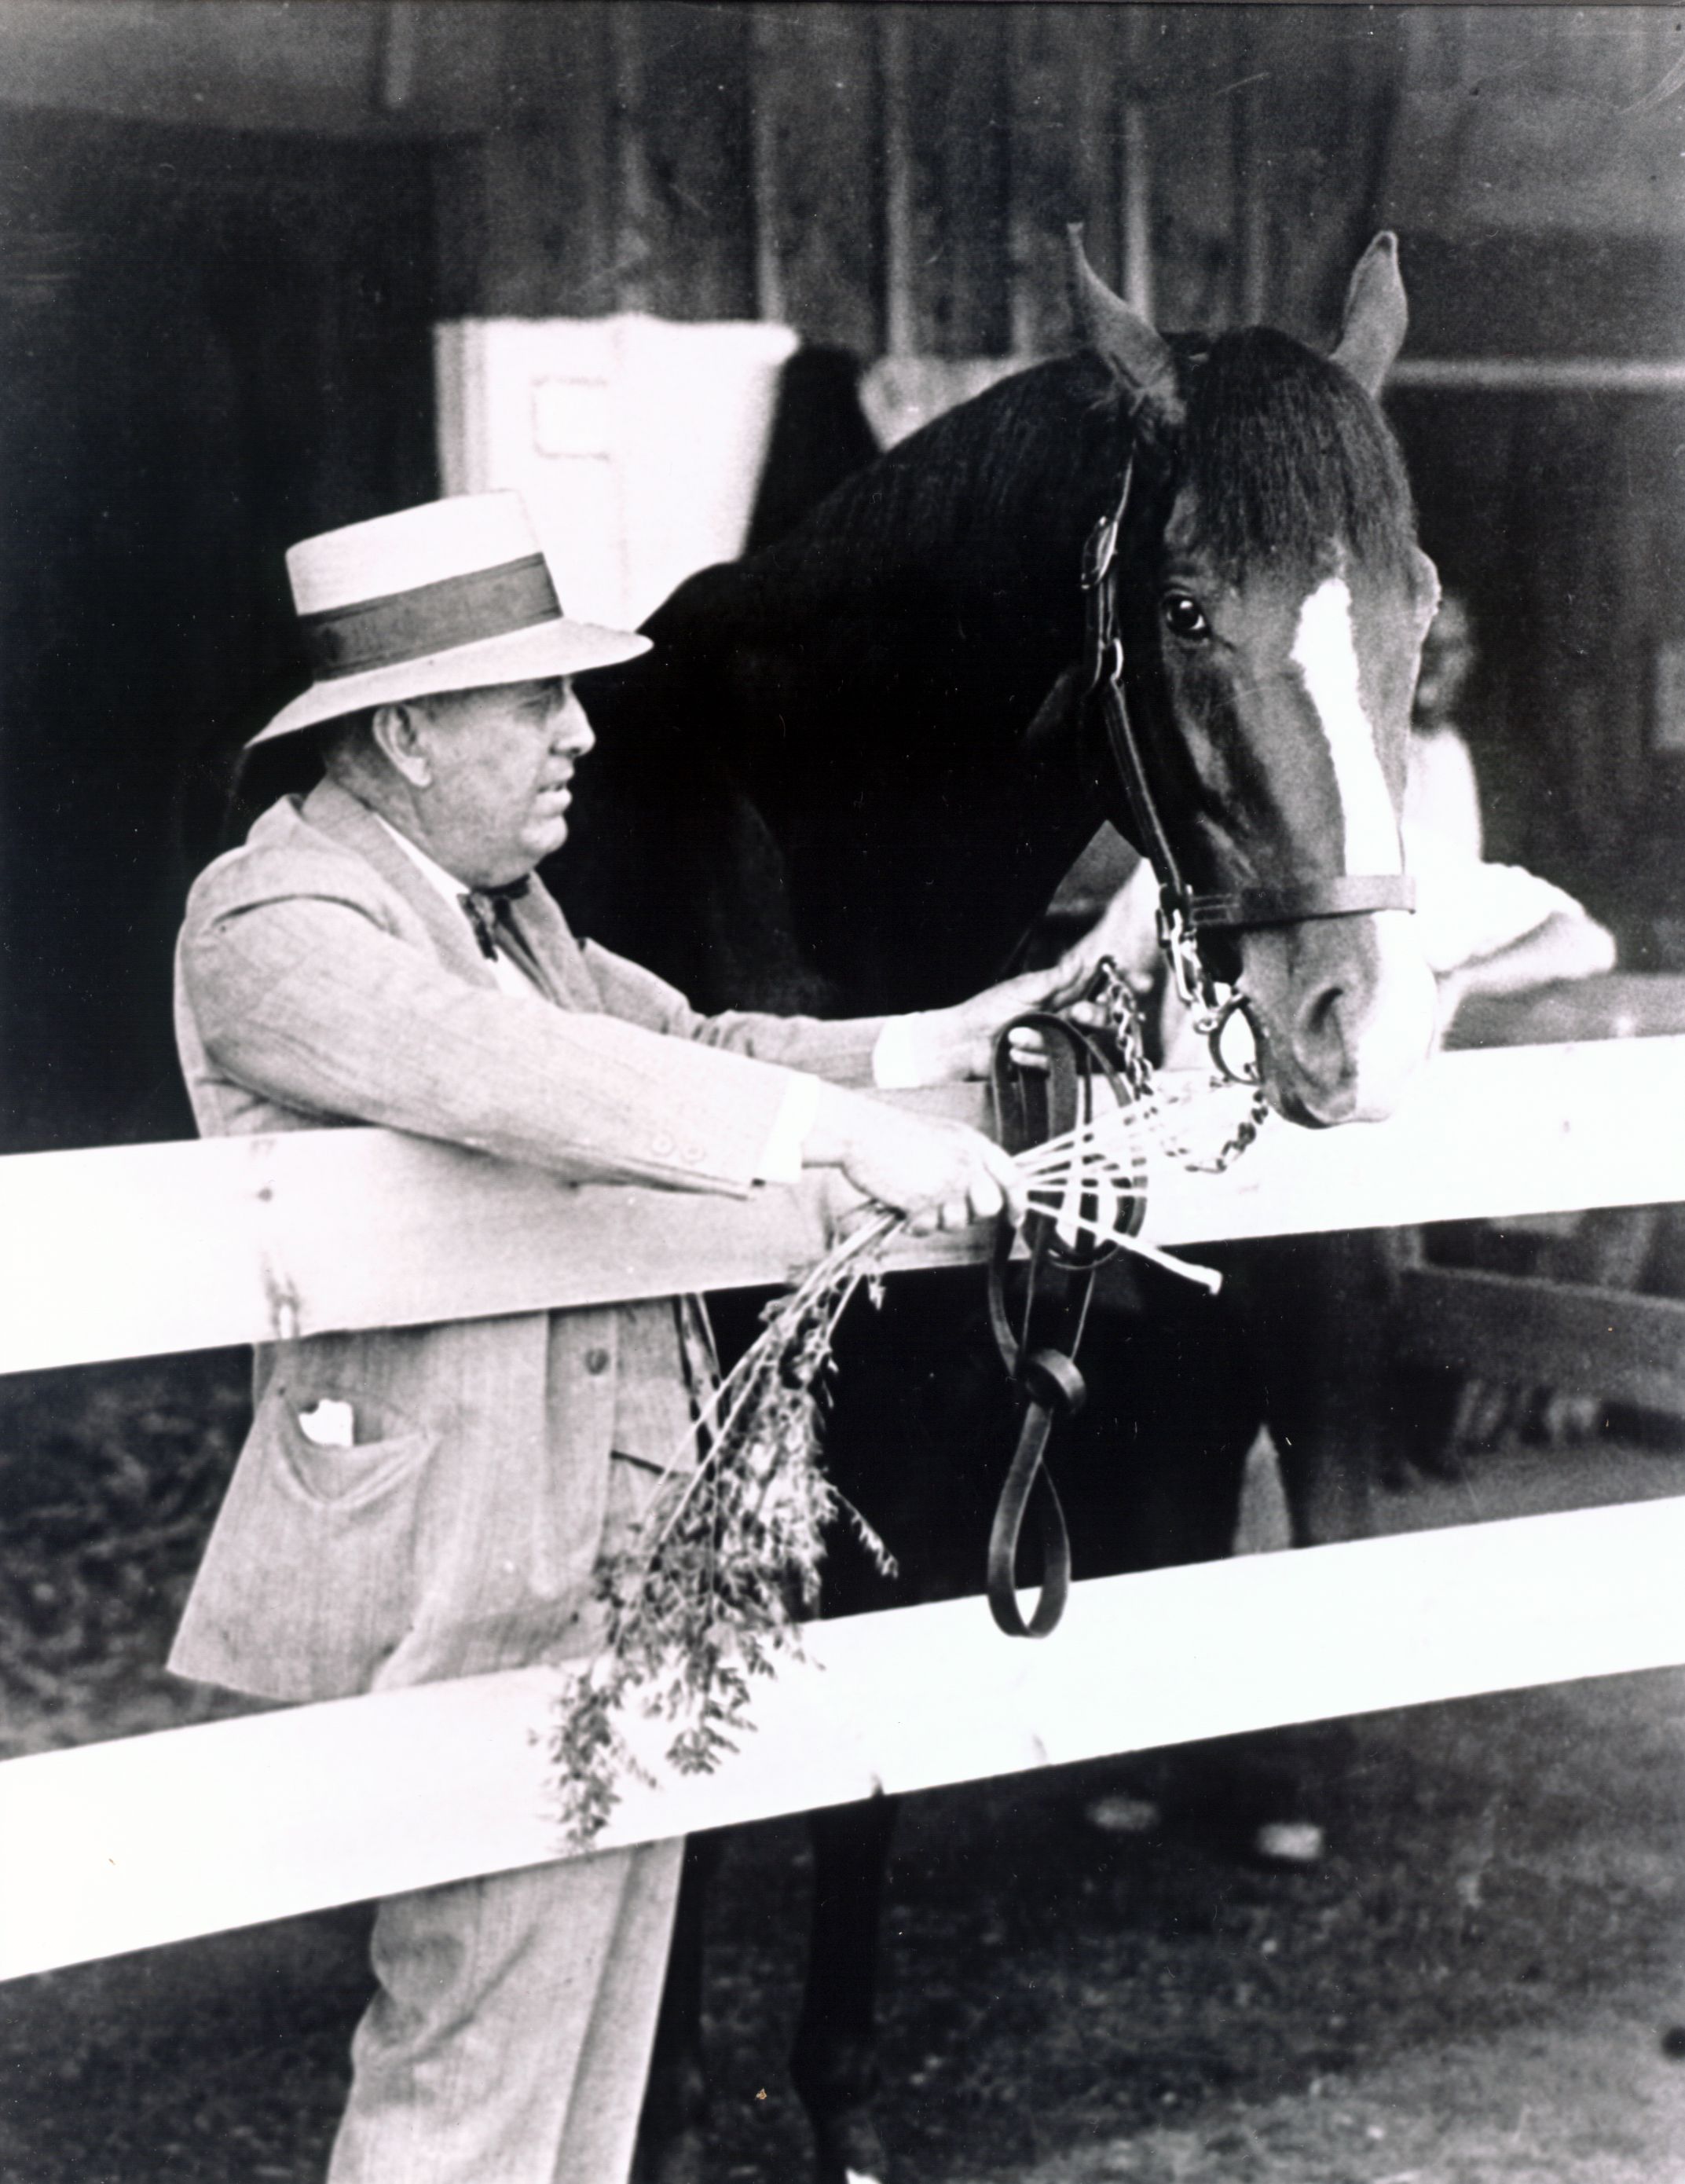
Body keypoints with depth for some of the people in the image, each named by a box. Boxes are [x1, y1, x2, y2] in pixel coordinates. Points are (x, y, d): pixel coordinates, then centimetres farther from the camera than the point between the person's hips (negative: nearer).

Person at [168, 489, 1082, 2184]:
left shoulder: (500, 904, 13)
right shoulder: (274, 926, -16)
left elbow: (680, 1049, 17)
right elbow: (519, 1070, -31)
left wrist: (934, 1046, 3)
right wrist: (839, 1126, -34)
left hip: (629, 1532, 10)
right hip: (474, 1584, -9)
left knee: (597, 2040, 18)